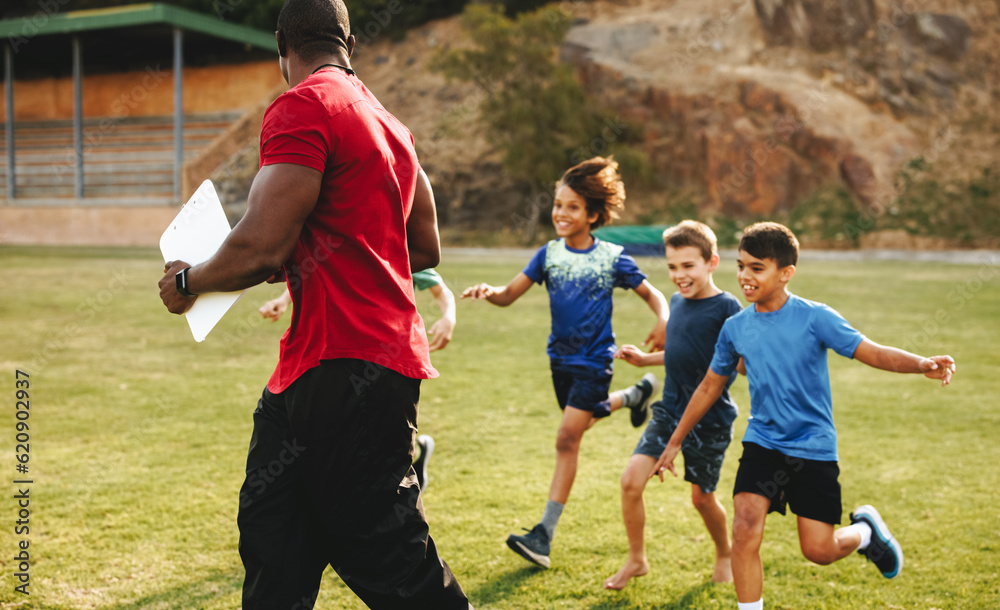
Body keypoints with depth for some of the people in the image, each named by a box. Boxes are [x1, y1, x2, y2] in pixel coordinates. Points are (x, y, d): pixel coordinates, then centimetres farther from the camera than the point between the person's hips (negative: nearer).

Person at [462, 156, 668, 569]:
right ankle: (634, 396, 56)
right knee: (584, 419, 25)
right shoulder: (548, 254, -1)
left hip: (594, 360, -5)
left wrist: (663, 321, -22)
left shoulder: (612, 257, -9)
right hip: (560, 356, 5)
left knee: (568, 438, -13)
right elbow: (510, 294, -8)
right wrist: (489, 292, -31)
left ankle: (544, 535, -12)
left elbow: (651, 293, 0)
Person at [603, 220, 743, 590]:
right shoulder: (677, 302, 6)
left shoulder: (727, 309, -15)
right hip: (670, 411, 6)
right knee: (631, 480, -5)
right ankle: (636, 560, 14)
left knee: (702, 497, 9)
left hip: (710, 420, -6)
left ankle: (725, 555, 39)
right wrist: (644, 359, 13)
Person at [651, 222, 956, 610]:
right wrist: (675, 442, 18)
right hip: (762, 443, 3)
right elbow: (710, 387, 13)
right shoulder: (735, 328, 1)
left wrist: (922, 365, -36)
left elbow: (872, 352, -16)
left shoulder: (814, 318, -10)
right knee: (745, 530, -17)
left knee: (819, 550, 0)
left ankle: (865, 530, 34)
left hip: (814, 448, -3)